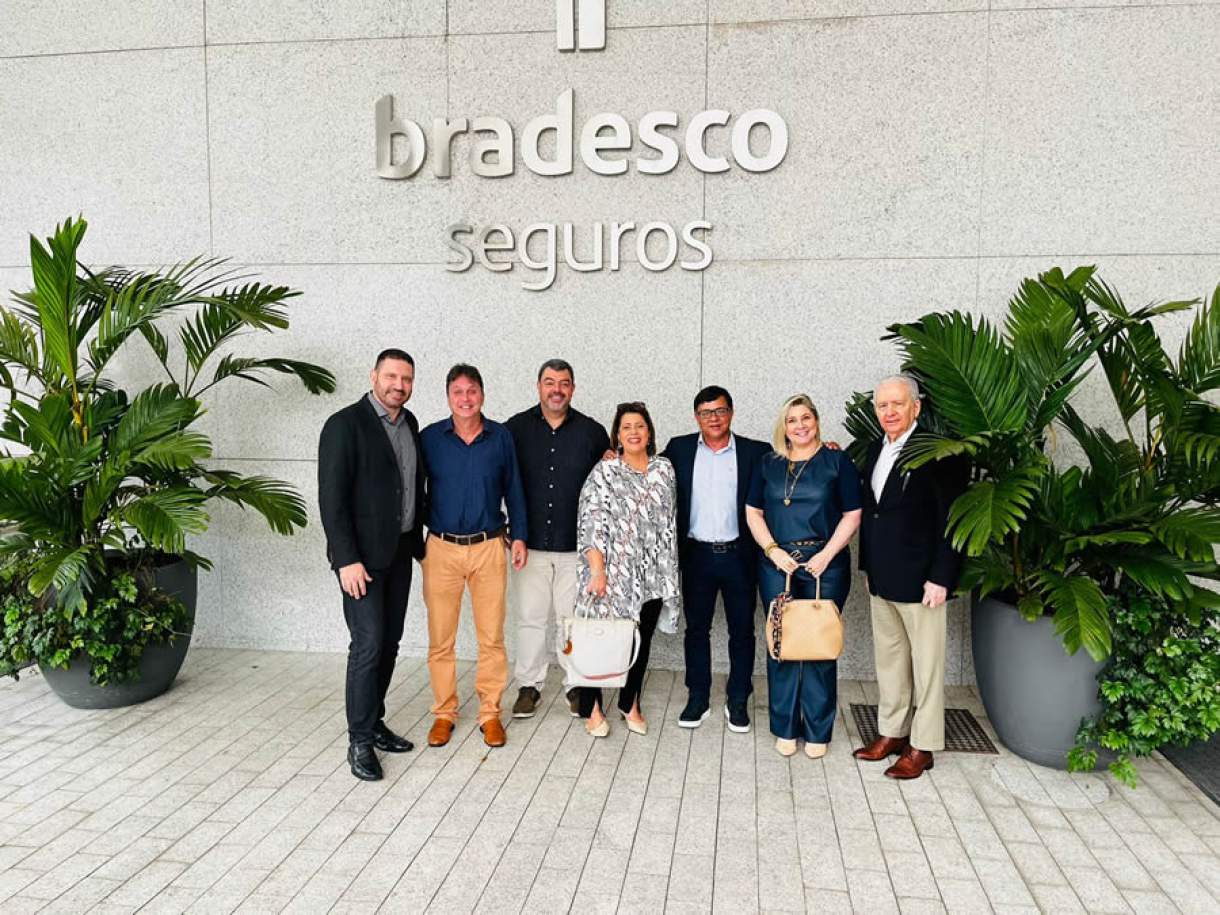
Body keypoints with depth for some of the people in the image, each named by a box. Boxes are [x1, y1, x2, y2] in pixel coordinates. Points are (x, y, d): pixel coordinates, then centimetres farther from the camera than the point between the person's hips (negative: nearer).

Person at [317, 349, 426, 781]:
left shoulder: (409, 423, 10)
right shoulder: (345, 424, -11)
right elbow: (331, 497, -15)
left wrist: (418, 539, 13)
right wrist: (347, 559, -20)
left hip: (400, 551, 7)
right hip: (362, 555, -7)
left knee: (390, 641, 12)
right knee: (368, 644, -6)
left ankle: (374, 722, 26)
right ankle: (360, 741, 6)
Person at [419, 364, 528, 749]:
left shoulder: (501, 436, 2)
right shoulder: (430, 437, 0)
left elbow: (513, 489, 9)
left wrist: (519, 535, 5)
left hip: (489, 547, 0)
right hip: (441, 548, 0)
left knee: (492, 637, 5)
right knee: (440, 638, 6)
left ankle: (490, 713, 18)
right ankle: (444, 713, 21)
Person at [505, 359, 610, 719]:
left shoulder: (593, 432, 1)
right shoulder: (516, 428, 1)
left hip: (577, 545, 0)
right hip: (530, 543, 0)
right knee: (530, 616, 7)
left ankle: (576, 685, 23)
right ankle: (529, 685, 22)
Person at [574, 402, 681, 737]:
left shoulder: (664, 469, 8)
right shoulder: (604, 471, -4)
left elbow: (669, 522, 14)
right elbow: (592, 524, -10)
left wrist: (670, 572, 12)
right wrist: (597, 570, -17)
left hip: (652, 575, 4)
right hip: (613, 572, -4)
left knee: (641, 641, 13)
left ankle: (630, 704, 29)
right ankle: (592, 708, 16)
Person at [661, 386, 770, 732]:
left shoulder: (756, 452, 0)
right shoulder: (679, 449, 4)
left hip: (739, 556, -1)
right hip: (697, 556, 1)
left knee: (742, 630, 9)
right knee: (696, 629, 11)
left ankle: (737, 701, 25)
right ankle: (698, 699, 25)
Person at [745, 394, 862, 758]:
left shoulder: (837, 462, 2)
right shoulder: (769, 464, 10)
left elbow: (852, 515, -2)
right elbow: (753, 513, 8)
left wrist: (826, 556, -11)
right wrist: (773, 550, -5)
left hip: (825, 565, -2)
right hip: (777, 564, 2)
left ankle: (817, 731, 16)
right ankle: (785, 728, 18)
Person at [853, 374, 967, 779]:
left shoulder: (937, 451, -13)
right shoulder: (877, 449, 10)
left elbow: (951, 519, -15)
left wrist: (941, 578, -17)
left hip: (920, 579, -7)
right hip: (881, 579, 7)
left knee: (926, 665, 5)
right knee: (888, 659, 16)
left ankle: (922, 746, 16)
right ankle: (891, 733, 29)